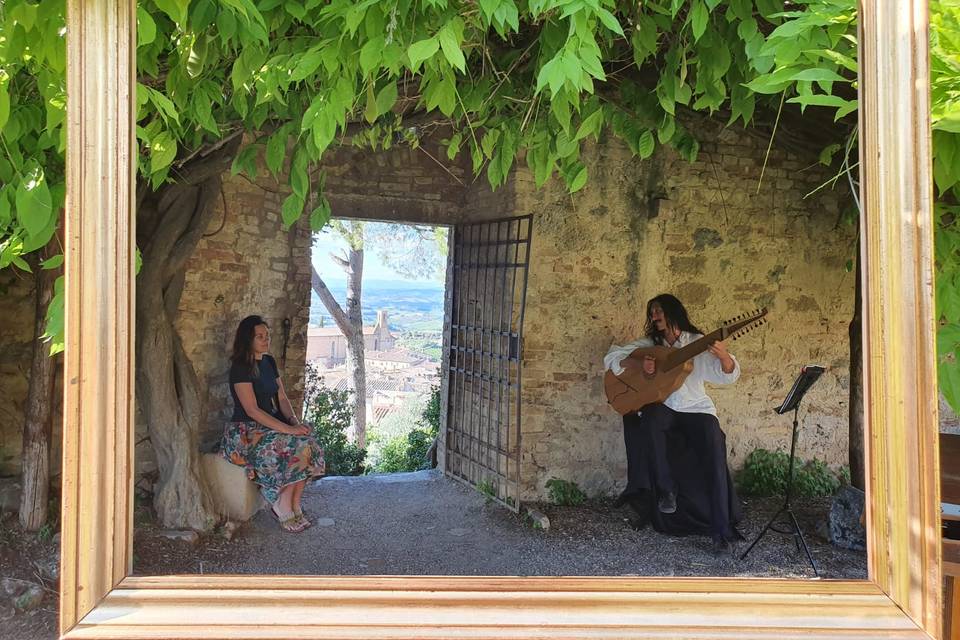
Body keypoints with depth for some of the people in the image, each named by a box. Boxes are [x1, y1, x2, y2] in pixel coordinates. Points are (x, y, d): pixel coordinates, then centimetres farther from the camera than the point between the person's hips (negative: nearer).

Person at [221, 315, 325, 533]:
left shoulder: (269, 362, 10)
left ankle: (294, 508, -7)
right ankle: (285, 511, -8)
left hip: (271, 424, 7)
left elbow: (282, 398, 12)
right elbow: (252, 410, -22)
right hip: (246, 431, -7)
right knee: (295, 450, -25)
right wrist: (287, 429, -26)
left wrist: (295, 421, -7)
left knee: (309, 445, -17)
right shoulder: (240, 368, -16)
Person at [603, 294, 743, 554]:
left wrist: (723, 356, -28)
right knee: (650, 419, -34)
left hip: (696, 409, -1)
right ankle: (666, 490, -19)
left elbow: (729, 375, -6)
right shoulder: (649, 344, 6)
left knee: (715, 456, -23)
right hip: (662, 407, 1)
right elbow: (611, 356, 1)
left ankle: (721, 531, -14)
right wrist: (639, 363, -17)